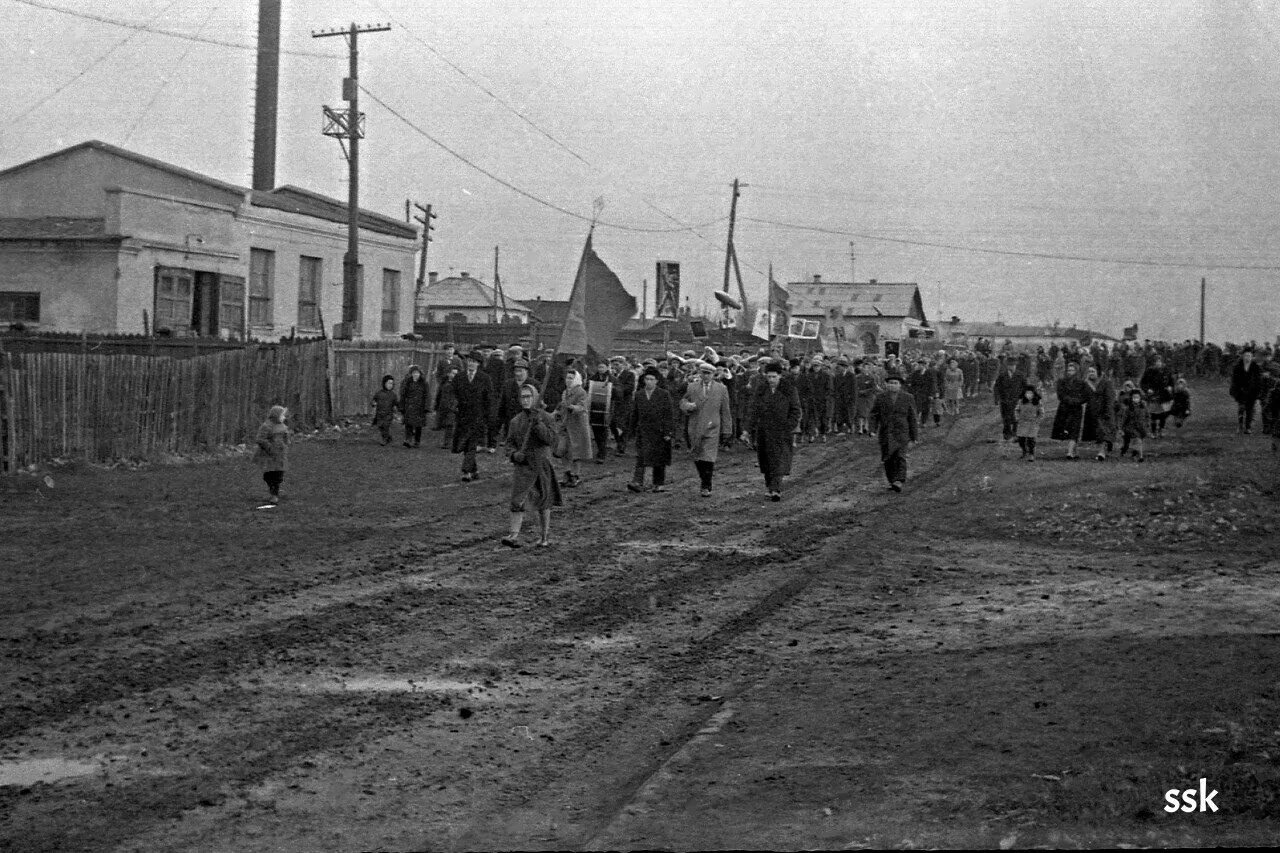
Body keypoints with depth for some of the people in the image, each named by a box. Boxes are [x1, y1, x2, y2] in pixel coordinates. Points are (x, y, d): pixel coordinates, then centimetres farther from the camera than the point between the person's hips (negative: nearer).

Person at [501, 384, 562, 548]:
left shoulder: (546, 418, -2)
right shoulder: (516, 421, 6)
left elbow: (551, 439, -13)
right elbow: (510, 442, 11)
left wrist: (538, 423, -22)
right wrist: (513, 454, -10)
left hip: (541, 465, -1)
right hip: (522, 466, 1)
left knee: (543, 503, 9)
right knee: (517, 501, -11)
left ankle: (545, 536, 22)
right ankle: (514, 536, -14)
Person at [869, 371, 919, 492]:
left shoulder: (908, 398, 3)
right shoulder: (880, 397, 5)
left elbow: (912, 419, 6)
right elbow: (874, 415, 6)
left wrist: (913, 437, 4)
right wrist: (873, 430, -7)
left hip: (901, 433, -2)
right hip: (885, 433, 2)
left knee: (900, 456, -15)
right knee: (888, 459, 4)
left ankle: (899, 482, -24)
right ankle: (891, 480, 19)